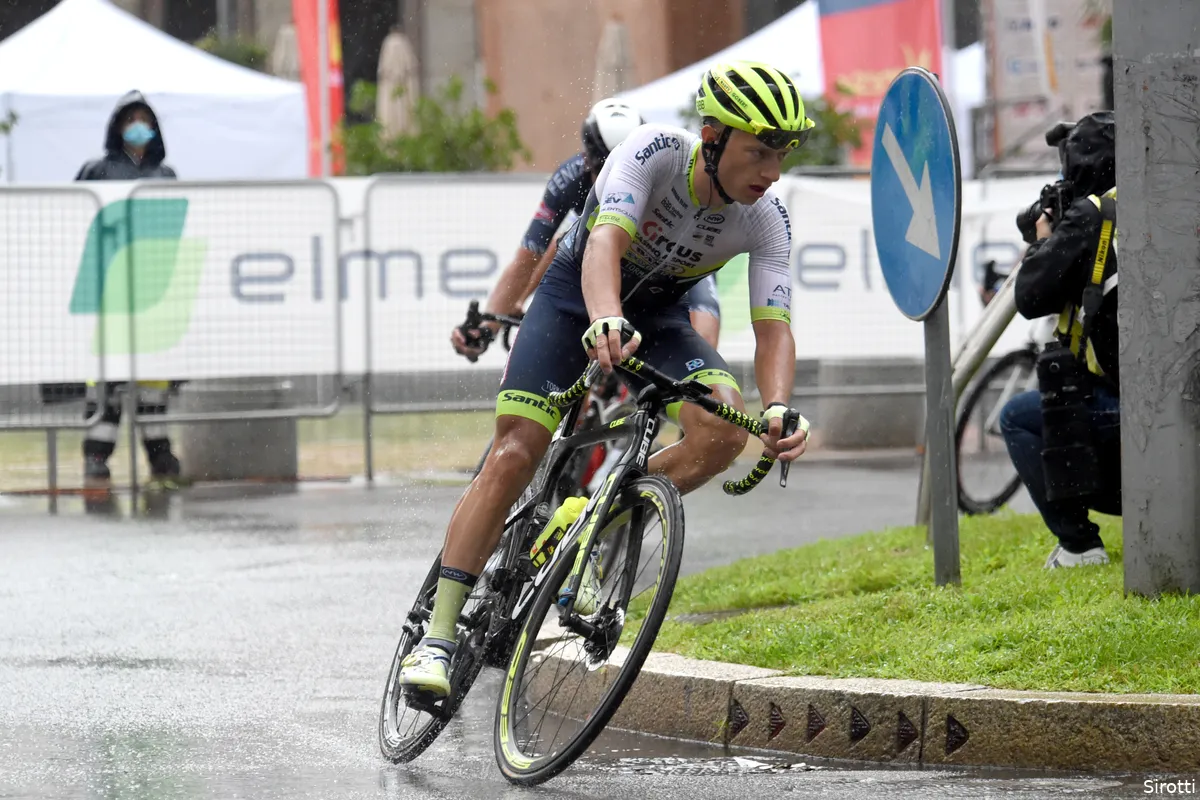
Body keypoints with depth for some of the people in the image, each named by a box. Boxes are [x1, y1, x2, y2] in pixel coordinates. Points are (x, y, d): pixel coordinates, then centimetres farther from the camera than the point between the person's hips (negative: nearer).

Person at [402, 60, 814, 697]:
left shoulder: (766, 221, -21)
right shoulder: (653, 153, -31)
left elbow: (773, 328, -26)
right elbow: (606, 243, -45)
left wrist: (778, 410, -46)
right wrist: (606, 321, -66)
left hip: (658, 315, 3)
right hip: (576, 294, -3)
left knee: (724, 431, -23)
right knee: (514, 454, -17)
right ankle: (437, 638, -13)